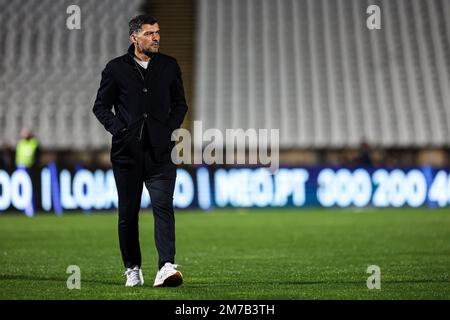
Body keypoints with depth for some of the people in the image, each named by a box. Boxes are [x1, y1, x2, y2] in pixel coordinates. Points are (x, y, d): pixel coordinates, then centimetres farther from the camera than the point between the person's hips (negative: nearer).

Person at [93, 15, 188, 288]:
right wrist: (118, 129, -6)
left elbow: (180, 104, 18)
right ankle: (133, 270, 18)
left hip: (160, 151, 0)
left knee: (163, 206, -15)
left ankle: (166, 267, -24)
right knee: (128, 213, 6)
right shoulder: (116, 68, 4)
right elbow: (101, 106, 9)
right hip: (127, 151, 0)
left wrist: (170, 129, 2)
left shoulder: (169, 66, 10)